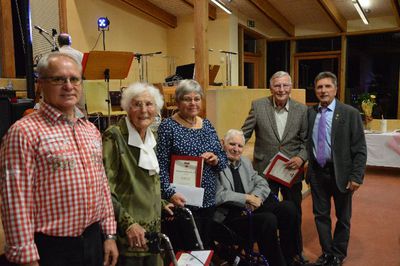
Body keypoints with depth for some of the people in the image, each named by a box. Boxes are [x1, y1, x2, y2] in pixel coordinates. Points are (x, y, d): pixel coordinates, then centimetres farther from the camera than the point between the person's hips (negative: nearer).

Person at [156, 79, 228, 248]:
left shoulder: (207, 125, 9)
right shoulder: (168, 126, -7)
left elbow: (223, 160, 12)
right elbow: (161, 165, -12)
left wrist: (215, 159, -9)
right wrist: (170, 193, -22)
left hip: (208, 199, 6)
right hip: (183, 201, -5)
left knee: (206, 245, 16)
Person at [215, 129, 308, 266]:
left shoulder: (245, 162, 16)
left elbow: (262, 183, 14)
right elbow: (219, 196, -16)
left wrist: (255, 197, -8)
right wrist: (247, 198, -14)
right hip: (229, 216, -7)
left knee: (288, 207, -14)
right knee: (268, 219, -30)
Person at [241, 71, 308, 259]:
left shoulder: (301, 110, -2)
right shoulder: (258, 106, -5)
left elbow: (306, 140, 2)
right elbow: (244, 134, -3)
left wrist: (301, 157, -15)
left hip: (292, 171, 1)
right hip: (265, 171, -1)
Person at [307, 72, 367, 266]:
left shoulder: (350, 113, -8)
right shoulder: (309, 113, 2)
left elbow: (360, 149, -9)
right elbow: (306, 142, 7)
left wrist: (356, 176, -13)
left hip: (340, 172, -3)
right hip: (316, 172, 3)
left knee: (343, 217, 13)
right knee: (320, 215, 14)